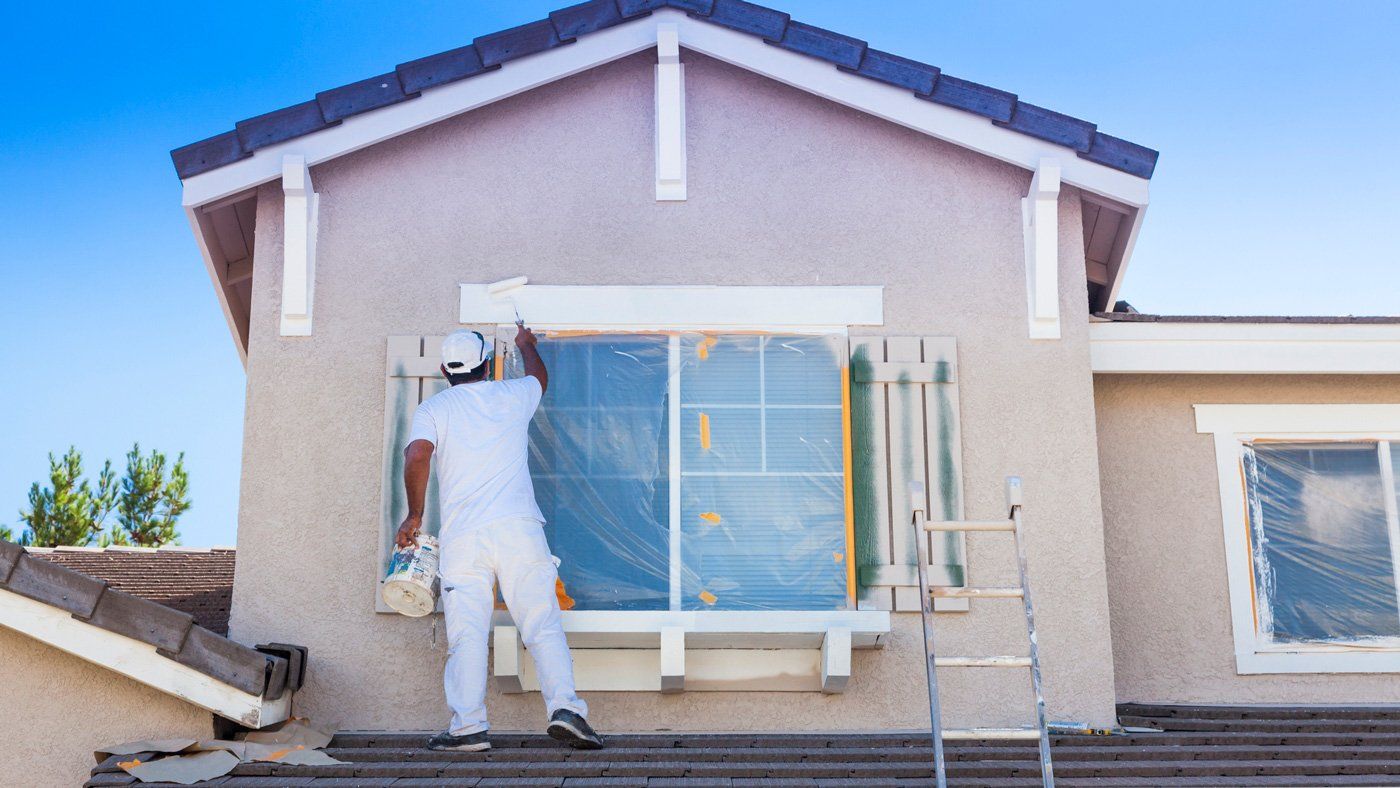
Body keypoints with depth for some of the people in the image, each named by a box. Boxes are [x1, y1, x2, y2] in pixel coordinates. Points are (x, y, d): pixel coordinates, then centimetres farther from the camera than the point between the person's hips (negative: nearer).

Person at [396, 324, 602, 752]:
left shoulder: (433, 408, 10)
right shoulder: (512, 396, 16)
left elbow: (417, 455, -8)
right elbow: (539, 375, 39)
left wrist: (414, 515, 0)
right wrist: (525, 344, 59)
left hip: (462, 534, -1)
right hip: (518, 526, 1)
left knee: (466, 633, -2)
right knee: (542, 623, -1)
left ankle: (468, 724, -7)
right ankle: (565, 706, -13)